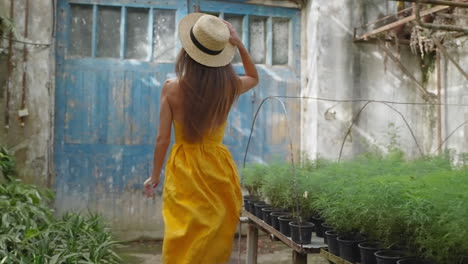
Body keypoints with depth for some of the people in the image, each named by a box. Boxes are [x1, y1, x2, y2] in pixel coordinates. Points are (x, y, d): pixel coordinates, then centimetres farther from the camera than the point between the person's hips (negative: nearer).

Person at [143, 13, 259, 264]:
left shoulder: (172, 88, -10)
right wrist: (240, 45, 6)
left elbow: (163, 139, -5)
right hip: (219, 170, 2)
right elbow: (254, 77, 19)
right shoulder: (230, 86, -6)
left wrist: (154, 176, 9)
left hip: (184, 171, -1)